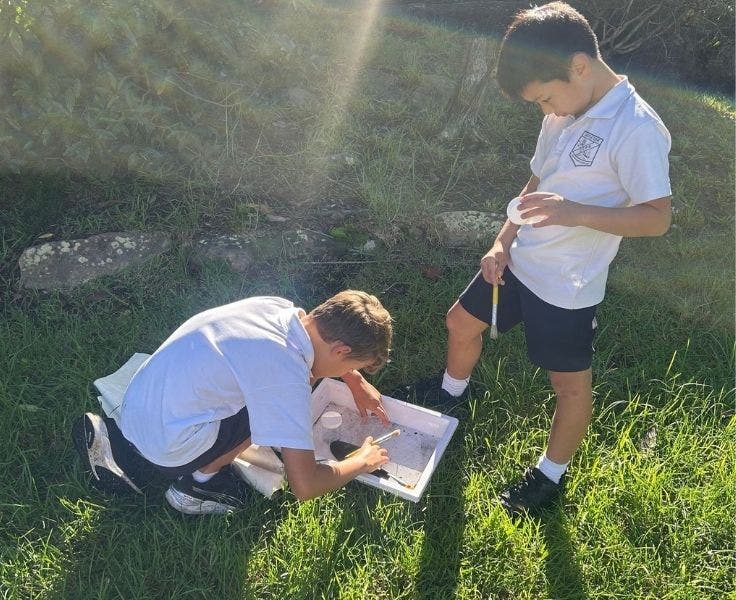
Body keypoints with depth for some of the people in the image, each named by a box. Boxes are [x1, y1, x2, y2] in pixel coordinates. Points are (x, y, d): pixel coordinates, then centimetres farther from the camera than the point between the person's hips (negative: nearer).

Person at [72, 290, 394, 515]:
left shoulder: (279, 307, -3)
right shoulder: (288, 376, -25)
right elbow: (304, 486, -22)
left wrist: (356, 381, 21)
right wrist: (363, 461, -5)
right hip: (166, 448, -8)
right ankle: (200, 480, 7)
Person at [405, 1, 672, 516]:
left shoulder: (636, 129, -21)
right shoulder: (565, 116, 3)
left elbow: (658, 216, -22)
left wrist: (574, 213, -33)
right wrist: (503, 242, 3)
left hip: (567, 286, -8)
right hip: (518, 263, 8)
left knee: (571, 383, 9)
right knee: (462, 322, 21)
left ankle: (552, 473, 32)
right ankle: (451, 394, 50)